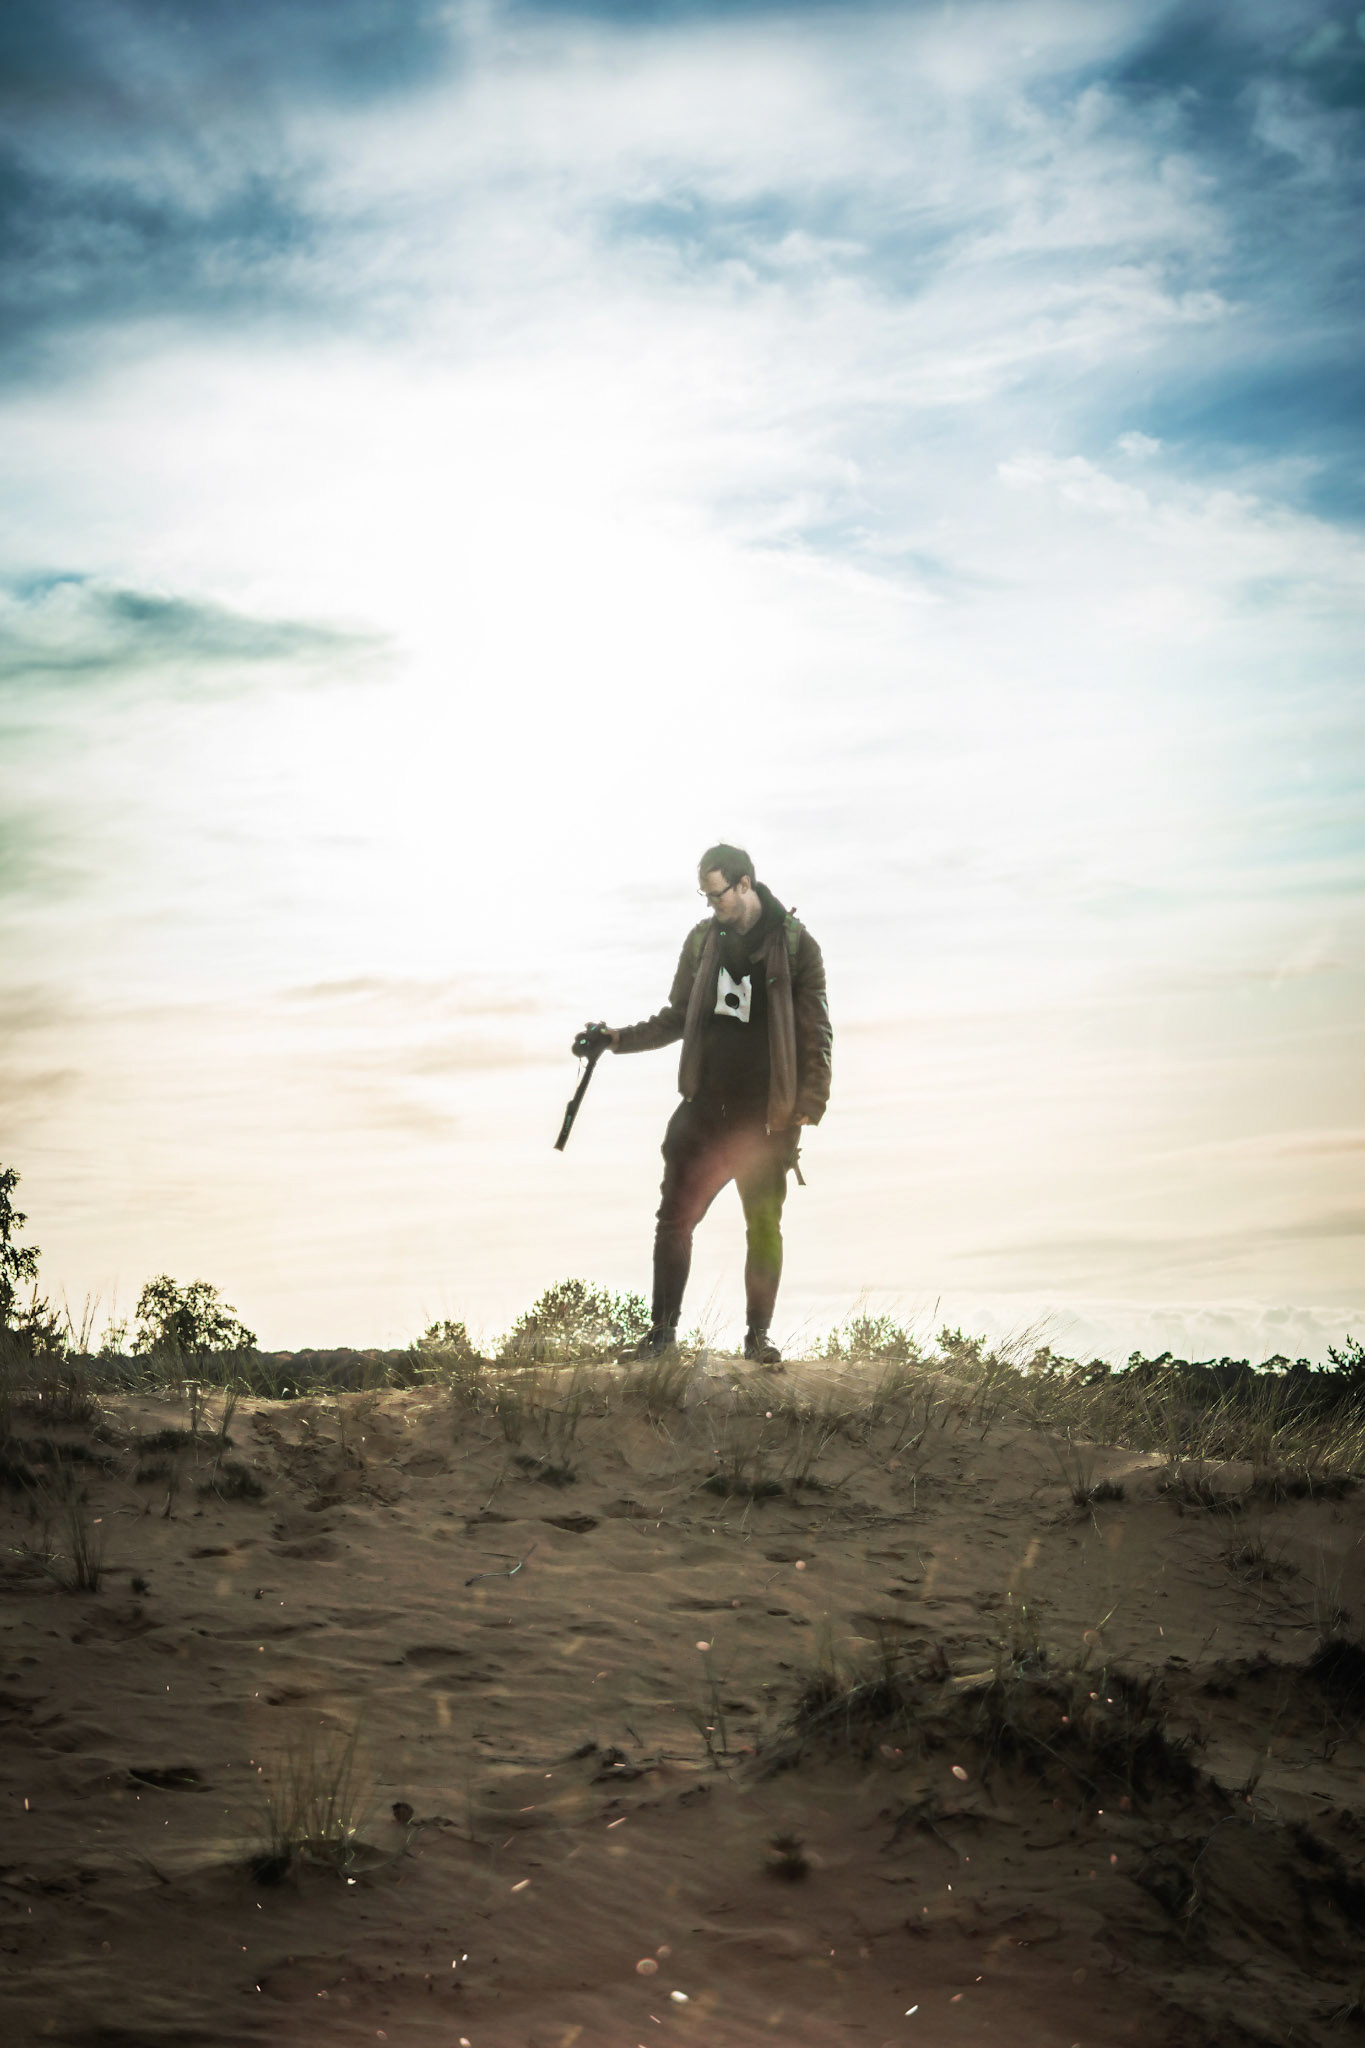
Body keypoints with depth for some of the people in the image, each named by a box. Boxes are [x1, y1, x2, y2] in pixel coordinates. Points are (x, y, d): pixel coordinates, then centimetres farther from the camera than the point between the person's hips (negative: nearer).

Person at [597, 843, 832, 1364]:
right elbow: (678, 1017, 16)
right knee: (674, 1217, -1)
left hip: (764, 1115, -3)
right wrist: (620, 1038, 4)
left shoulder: (794, 944, -4)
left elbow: (815, 1032, -4)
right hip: (704, 1106, 3)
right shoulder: (702, 939, 8)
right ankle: (662, 1328, 9)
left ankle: (758, 1335, 16)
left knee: (764, 1227, 4)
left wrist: (808, 1106, -12)